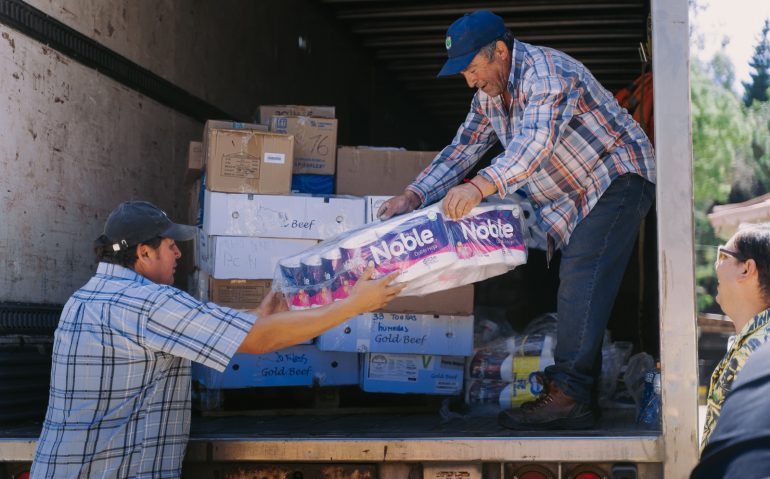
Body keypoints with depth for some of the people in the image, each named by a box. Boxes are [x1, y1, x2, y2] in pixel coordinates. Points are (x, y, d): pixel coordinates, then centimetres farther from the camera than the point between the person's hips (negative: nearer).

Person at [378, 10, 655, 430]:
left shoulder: (545, 70, -23)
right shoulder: (489, 95, 6)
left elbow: (536, 141, -36)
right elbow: (462, 149, 7)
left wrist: (480, 186, -48)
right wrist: (414, 195, -6)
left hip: (619, 177, -10)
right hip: (579, 197, 10)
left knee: (581, 280, -20)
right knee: (575, 288, 7)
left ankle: (567, 395, -22)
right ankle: (580, 401, 11)